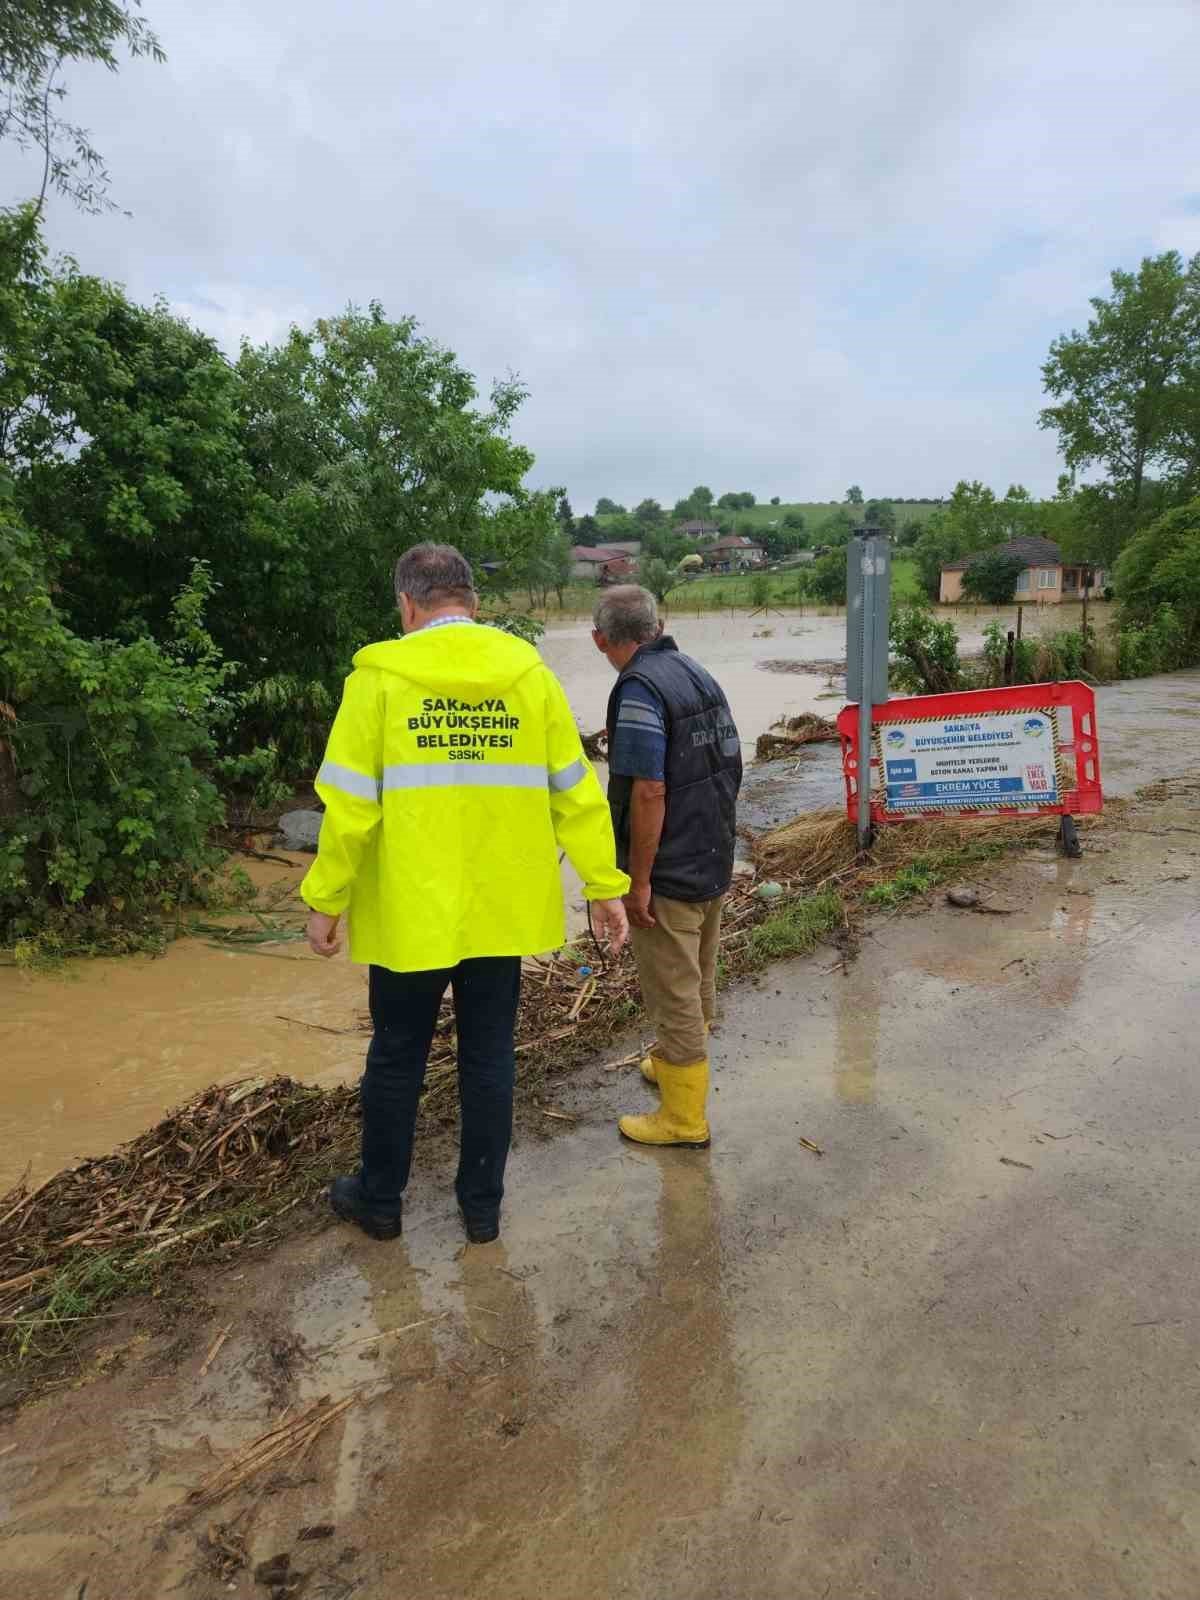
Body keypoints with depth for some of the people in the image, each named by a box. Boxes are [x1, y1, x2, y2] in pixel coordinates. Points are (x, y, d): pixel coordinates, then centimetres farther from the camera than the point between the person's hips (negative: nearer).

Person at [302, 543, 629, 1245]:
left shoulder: (381, 674, -9)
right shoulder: (528, 671, -2)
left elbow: (351, 803, -10)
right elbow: (575, 790, -1)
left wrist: (327, 899, 1)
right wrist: (605, 885, 5)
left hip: (409, 910, -2)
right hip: (503, 909, 2)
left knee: (397, 1054, 16)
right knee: (489, 1055, 16)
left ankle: (379, 1198, 34)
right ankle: (483, 1205, 29)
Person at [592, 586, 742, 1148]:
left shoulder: (639, 688, -20)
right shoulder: (700, 674, 7)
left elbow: (649, 791, -26)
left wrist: (639, 882, -20)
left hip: (669, 875, -9)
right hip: (714, 864, 9)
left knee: (674, 994, 5)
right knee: (698, 982, 24)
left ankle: (684, 1118, 19)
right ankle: (678, 1064, 45)